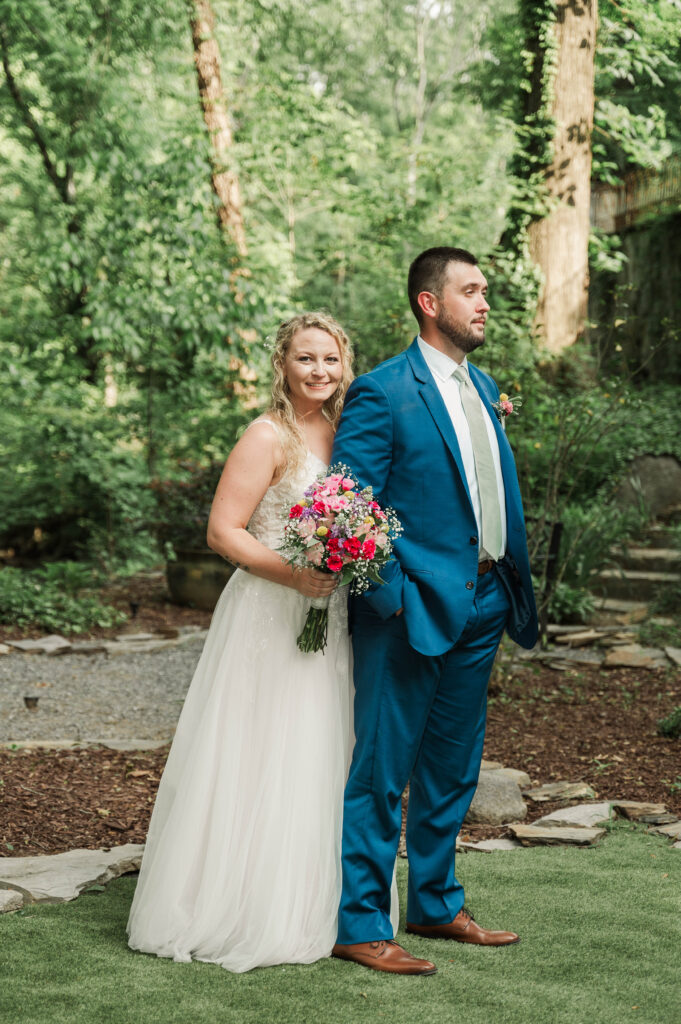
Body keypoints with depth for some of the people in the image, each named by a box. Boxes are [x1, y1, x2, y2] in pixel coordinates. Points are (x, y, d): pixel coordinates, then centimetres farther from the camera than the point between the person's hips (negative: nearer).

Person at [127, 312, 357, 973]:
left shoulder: (340, 433, 10)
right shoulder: (269, 437, -11)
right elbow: (223, 530, -15)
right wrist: (293, 573, -24)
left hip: (327, 619, 7)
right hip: (270, 619, -7)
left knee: (319, 760, 12)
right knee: (261, 762, -3)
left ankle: (303, 906, 24)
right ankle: (240, 911, 8)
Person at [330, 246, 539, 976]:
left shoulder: (484, 388, 15)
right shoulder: (381, 392, -11)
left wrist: (510, 590, 11)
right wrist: (392, 597, -17)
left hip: (482, 606, 8)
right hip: (415, 607, -8)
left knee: (452, 771, 17)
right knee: (381, 772, -1)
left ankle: (435, 906, 31)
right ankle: (359, 926, 9)